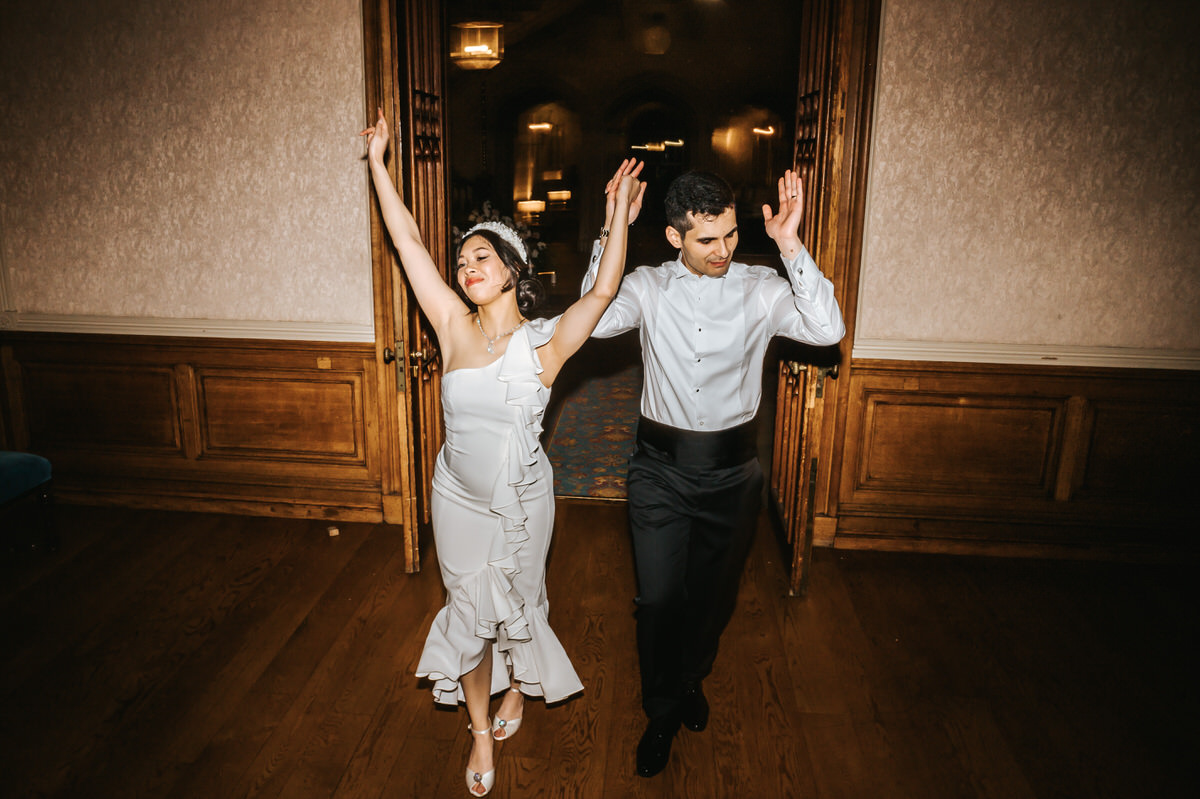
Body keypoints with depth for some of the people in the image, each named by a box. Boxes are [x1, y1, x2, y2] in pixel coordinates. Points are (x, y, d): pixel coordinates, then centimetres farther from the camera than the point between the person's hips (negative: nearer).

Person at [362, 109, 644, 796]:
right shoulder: (454, 326, -10)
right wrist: (378, 163, -8)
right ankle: (483, 735, 35)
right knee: (470, 613, 13)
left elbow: (603, 292, -26)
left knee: (518, 605, 19)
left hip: (523, 499, -2)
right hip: (459, 498, 2)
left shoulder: (545, 342, -14)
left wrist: (619, 219, -33)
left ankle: (519, 685, 52)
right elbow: (409, 242, -9)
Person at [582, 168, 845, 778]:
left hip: (732, 471, 1)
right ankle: (663, 711, 31)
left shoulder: (761, 288, -4)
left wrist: (792, 247, -28)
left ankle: (691, 678, 49)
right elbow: (594, 320, -21)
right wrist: (610, 237, -29)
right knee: (658, 597, 4)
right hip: (660, 469, -1)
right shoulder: (649, 286, -4)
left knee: (714, 593, 18)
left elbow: (826, 330, -19)